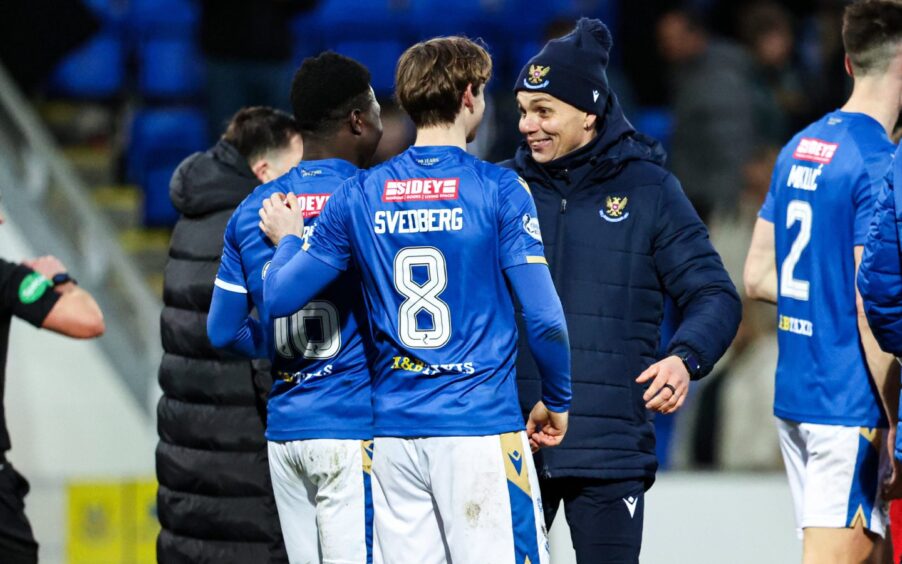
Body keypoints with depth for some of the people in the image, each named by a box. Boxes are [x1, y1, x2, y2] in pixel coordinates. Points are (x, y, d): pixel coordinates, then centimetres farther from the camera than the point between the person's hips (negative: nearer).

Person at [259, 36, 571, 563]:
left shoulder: (359, 195, 5)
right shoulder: (499, 189, -6)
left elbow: (280, 298, 5)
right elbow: (544, 317, -9)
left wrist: (287, 241, 26)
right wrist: (558, 401, 7)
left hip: (394, 429, 4)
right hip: (481, 426, -4)